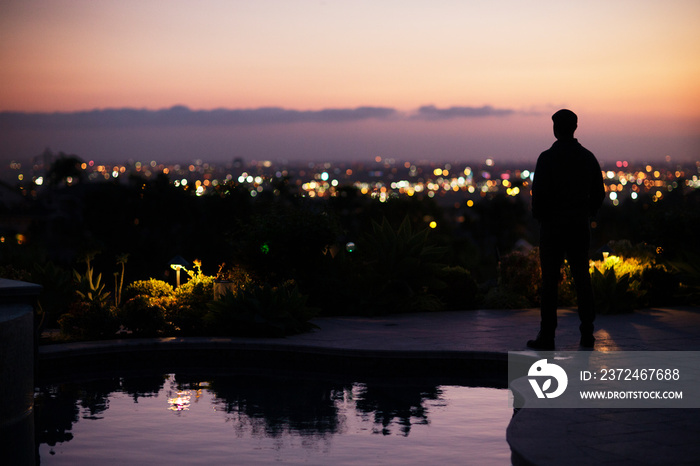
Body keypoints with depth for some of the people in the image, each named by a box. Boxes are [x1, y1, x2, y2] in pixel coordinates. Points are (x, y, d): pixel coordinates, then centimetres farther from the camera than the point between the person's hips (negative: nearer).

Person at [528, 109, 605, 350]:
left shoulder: (547, 158, -10)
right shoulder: (588, 157, 5)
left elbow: (539, 194, -13)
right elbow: (599, 193, 8)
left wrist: (538, 216, 3)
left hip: (552, 226, -4)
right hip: (580, 226, 4)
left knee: (550, 281, -1)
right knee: (582, 278, 9)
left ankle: (547, 336, -1)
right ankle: (587, 334, 11)